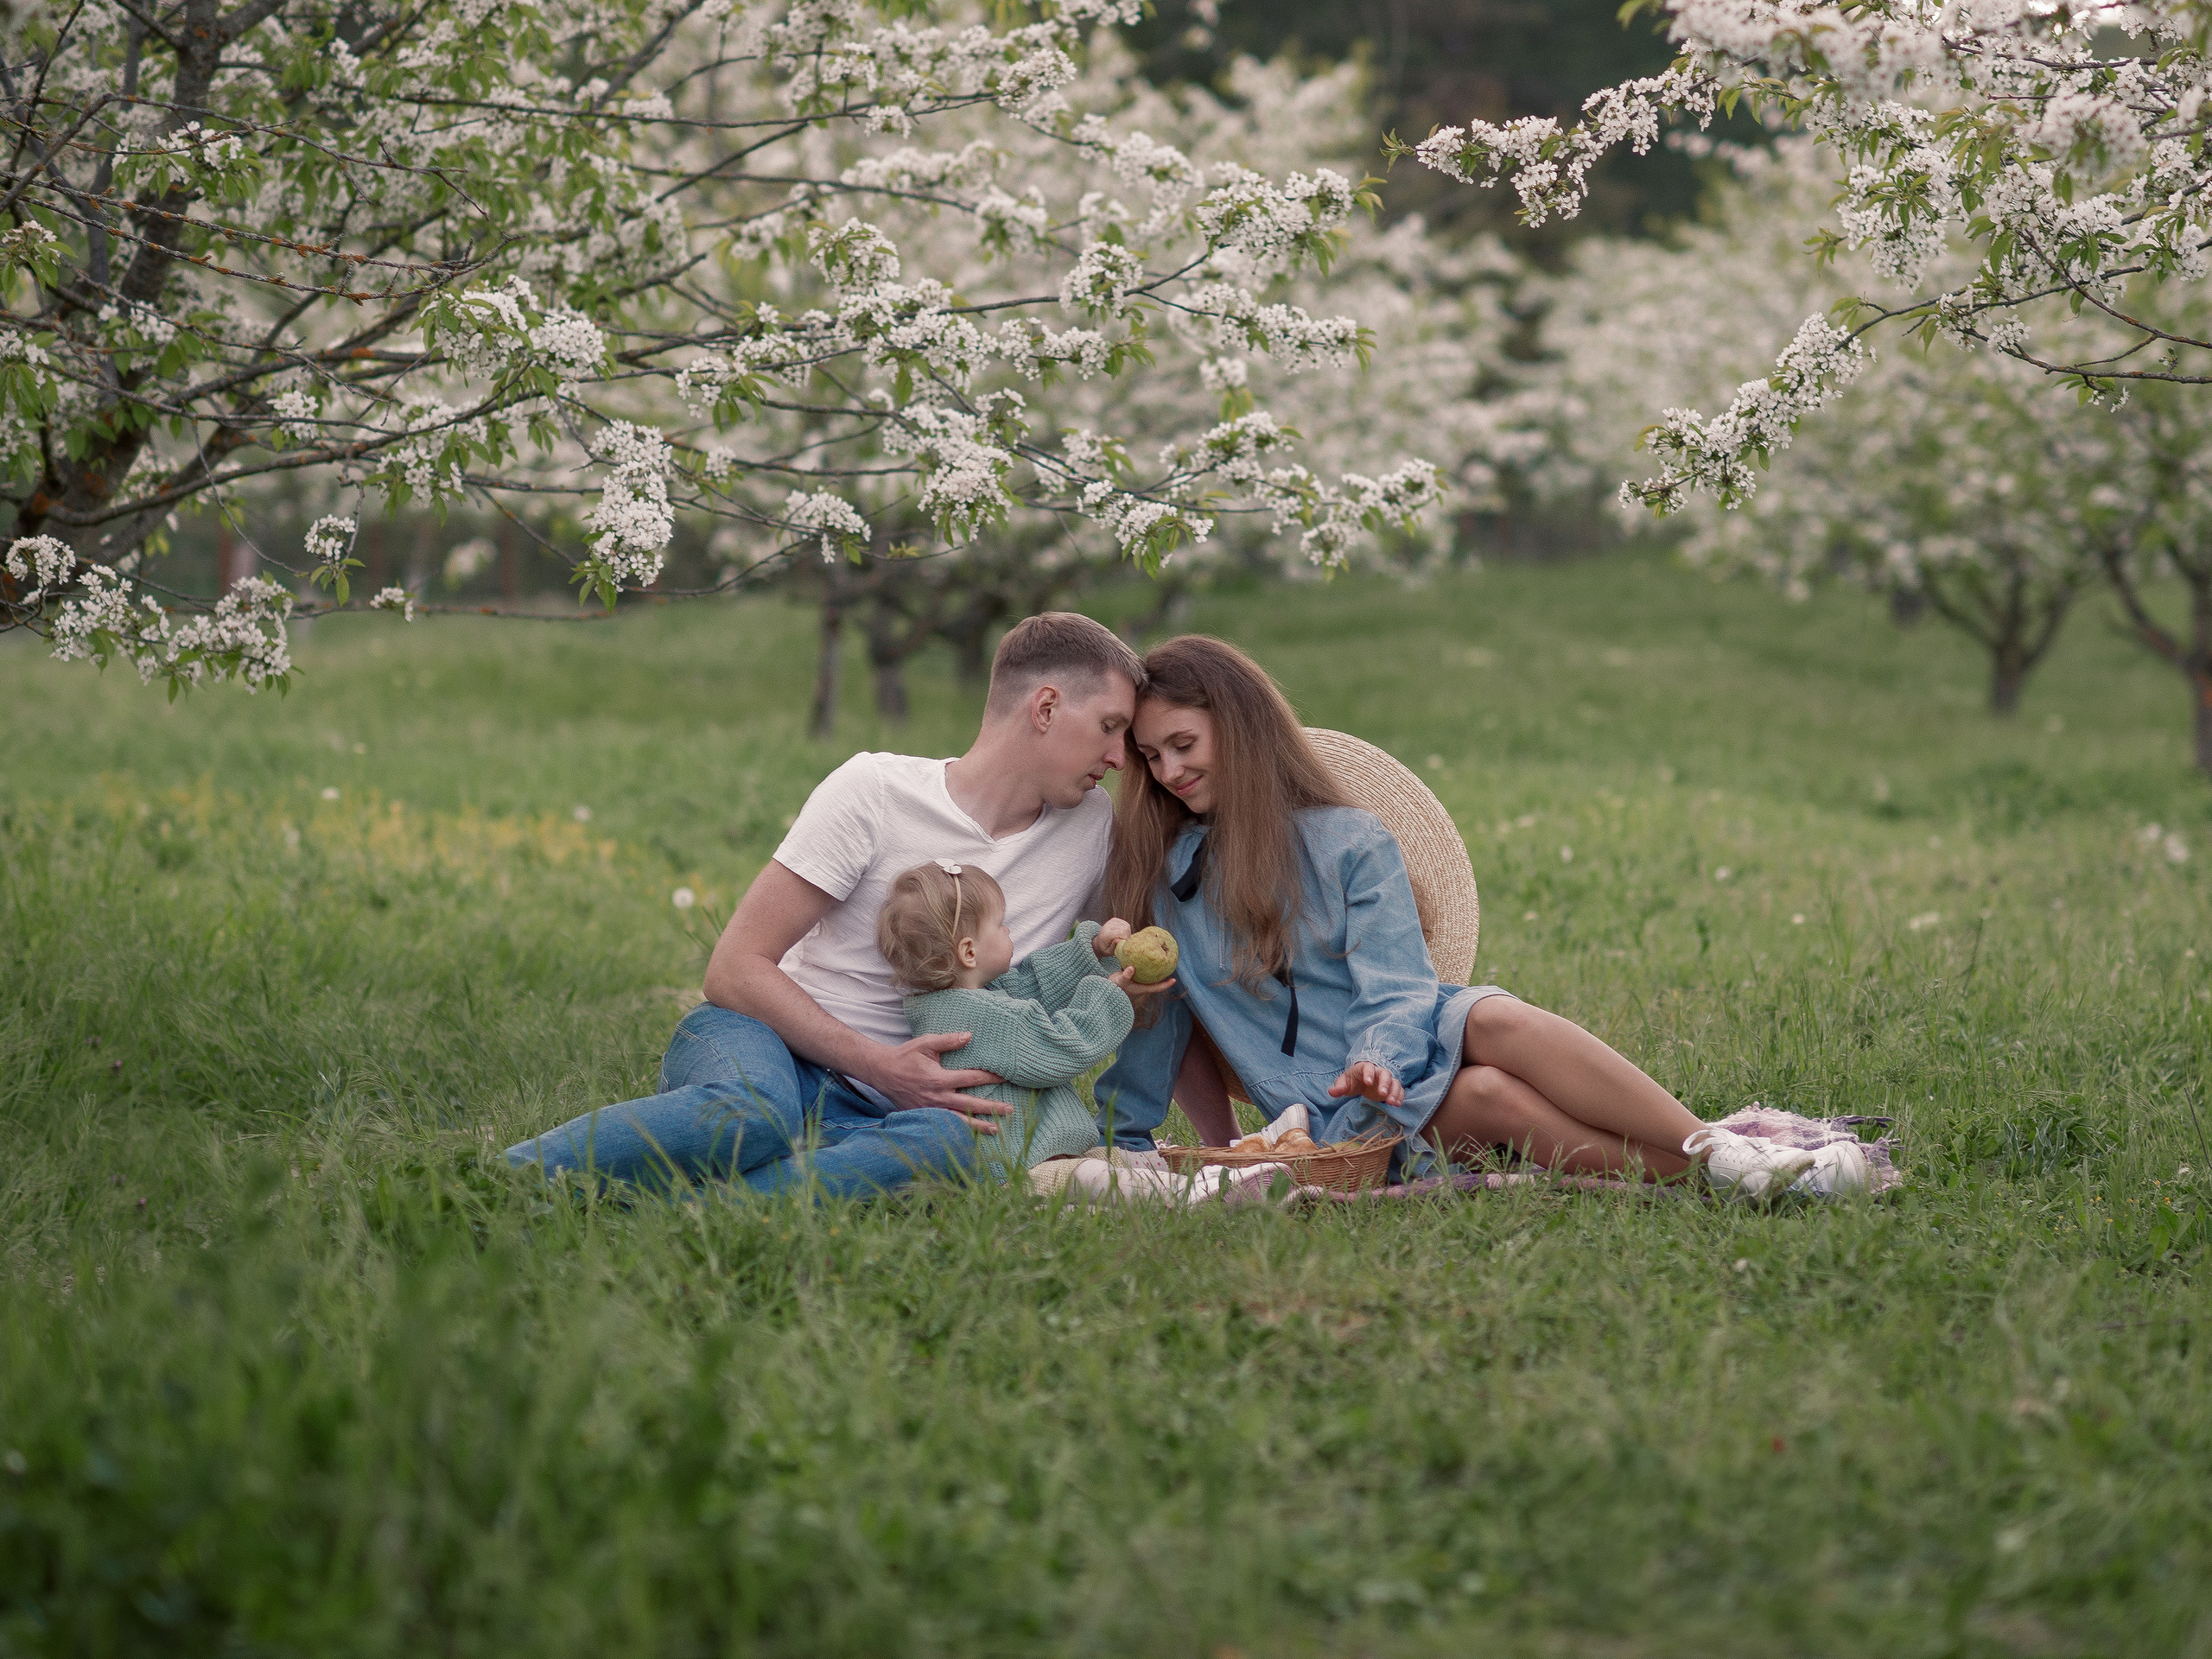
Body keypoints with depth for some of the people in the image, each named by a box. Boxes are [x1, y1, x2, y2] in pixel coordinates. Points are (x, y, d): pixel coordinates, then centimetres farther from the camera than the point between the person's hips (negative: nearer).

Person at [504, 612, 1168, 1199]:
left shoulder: (1094, 830, 10)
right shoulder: (876, 790, -5)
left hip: (864, 1113, 3)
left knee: (948, 1142, -38)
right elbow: (734, 968, -8)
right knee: (754, 1113, -44)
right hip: (757, 1042, -3)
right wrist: (880, 1066, -18)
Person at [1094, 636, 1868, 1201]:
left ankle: (1725, 1151, -42)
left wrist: (1377, 1062, -24)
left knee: (1496, 1020, -36)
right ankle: (1723, 1176, -46)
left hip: (1408, 1047, 1)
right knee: (1492, 1097, -34)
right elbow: (1153, 1015, 19)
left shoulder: (1352, 841, 6)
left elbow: (1397, 991, -3)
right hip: (1334, 1121, -1)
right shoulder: (1158, 876, 11)